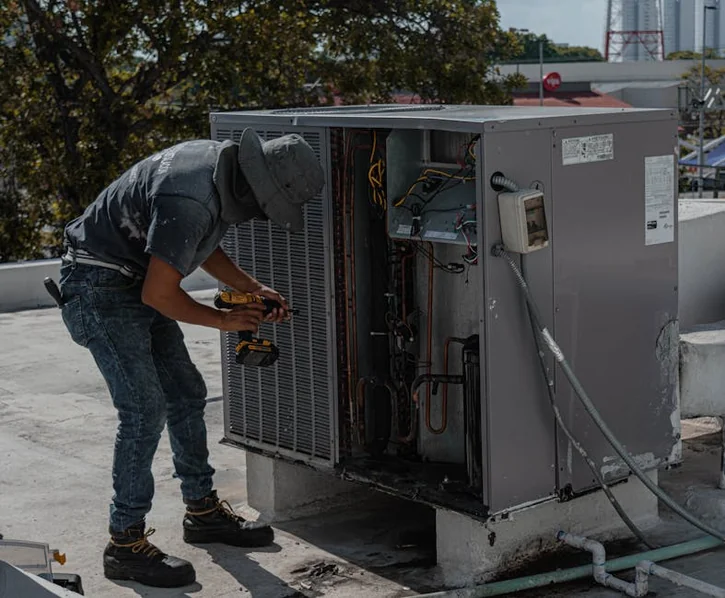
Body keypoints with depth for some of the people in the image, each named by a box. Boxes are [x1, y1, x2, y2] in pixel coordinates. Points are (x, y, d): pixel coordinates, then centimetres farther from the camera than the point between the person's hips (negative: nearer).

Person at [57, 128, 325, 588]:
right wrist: (223, 320, -11)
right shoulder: (190, 202, -32)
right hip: (102, 289, -10)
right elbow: (159, 294, -26)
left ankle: (204, 512, 26)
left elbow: (203, 246, 15)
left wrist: (253, 289, 5)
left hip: (138, 286, 10)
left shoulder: (224, 163, -1)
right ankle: (125, 543, -3)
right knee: (145, 410, -12)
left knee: (186, 394, 13)